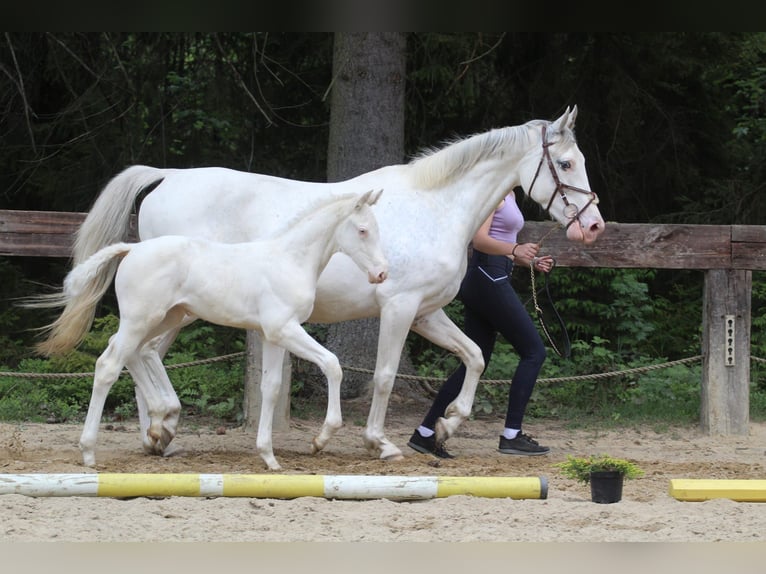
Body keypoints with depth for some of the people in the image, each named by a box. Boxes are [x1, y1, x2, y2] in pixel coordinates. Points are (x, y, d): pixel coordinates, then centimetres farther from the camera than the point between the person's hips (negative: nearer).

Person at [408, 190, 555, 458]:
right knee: (534, 351, -7)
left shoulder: (508, 194, 20)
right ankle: (511, 435, -6)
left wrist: (532, 261, 11)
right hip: (488, 278, -10)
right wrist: (515, 249, -37)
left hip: (486, 281, 10)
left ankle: (424, 434, 9)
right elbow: (480, 239, -22)